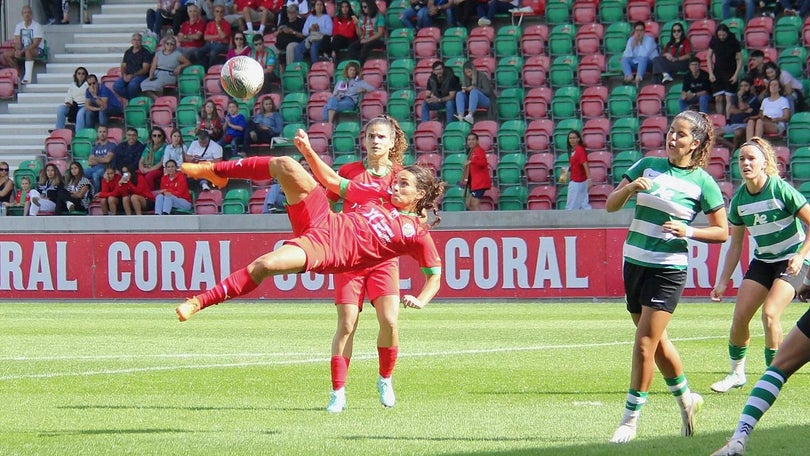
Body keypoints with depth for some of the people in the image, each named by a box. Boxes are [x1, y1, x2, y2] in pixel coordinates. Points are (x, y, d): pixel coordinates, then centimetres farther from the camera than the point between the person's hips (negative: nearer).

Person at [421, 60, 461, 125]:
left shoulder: (450, 78, -19)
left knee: (449, 103, -39)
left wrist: (439, 100, -36)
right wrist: (427, 99, -29)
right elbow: (428, 94, -3)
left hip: (449, 101, -4)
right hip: (438, 102, 4)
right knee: (424, 104, -20)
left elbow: (452, 96, -22)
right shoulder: (431, 79, -5)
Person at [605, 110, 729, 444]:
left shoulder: (703, 182, -6)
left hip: (668, 269, -5)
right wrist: (630, 187, -14)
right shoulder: (648, 166, 5)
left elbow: (722, 232, -1)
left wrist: (688, 231, -17)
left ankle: (630, 418, 0)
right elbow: (610, 206, 5)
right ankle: (686, 398, 35)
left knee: (645, 344, -9)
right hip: (634, 262, 5)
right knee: (656, 342, 15)